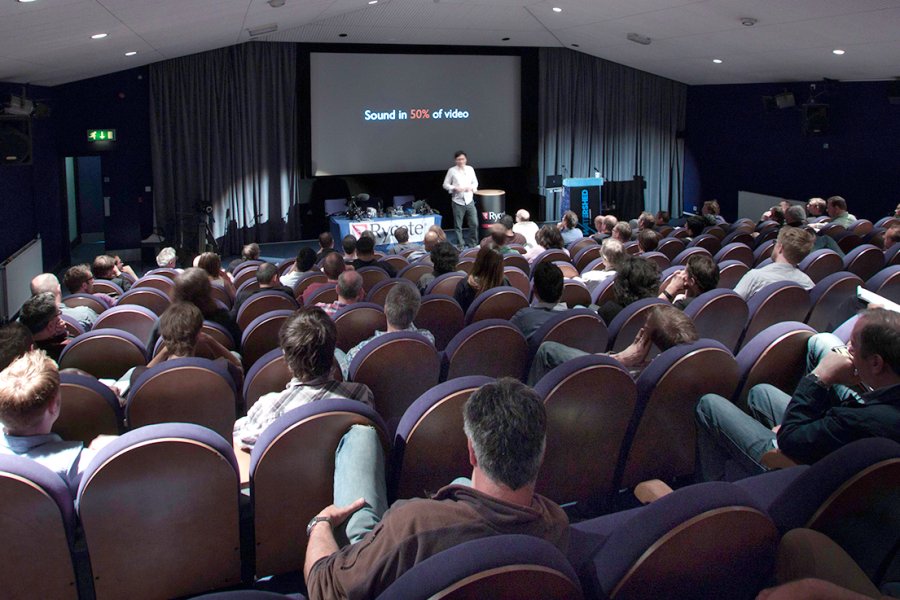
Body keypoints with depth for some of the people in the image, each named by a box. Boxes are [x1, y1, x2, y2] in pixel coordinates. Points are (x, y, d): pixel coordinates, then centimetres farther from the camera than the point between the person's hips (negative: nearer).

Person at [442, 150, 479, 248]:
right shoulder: (452, 171, -3)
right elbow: (445, 184, 2)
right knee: (458, 226, 3)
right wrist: (455, 188, -15)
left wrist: (471, 187, -7)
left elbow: (475, 182, 15)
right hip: (458, 201, -3)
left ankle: (472, 244, 17)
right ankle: (460, 245, 14)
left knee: (474, 223, 2)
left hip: (469, 200, 3)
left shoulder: (470, 169, 6)